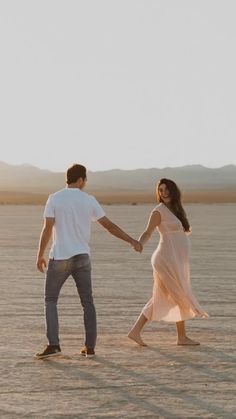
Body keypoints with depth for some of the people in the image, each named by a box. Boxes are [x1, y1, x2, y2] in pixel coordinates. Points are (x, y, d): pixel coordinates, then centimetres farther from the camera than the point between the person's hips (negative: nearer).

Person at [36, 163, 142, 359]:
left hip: (60, 257, -2)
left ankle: (53, 344, -4)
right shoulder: (89, 200, 2)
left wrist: (40, 255, 2)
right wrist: (132, 241, 13)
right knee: (87, 302, 11)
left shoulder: (54, 199, -5)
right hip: (82, 257, 2)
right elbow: (109, 225, 4)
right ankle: (90, 346, 10)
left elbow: (47, 229, -8)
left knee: (51, 300, 8)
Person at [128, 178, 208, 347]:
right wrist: (138, 244, -31)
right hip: (168, 259, -8)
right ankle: (182, 337, 10)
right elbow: (148, 232, -17)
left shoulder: (175, 209, 14)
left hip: (176, 261, 8)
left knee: (160, 299, 8)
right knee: (182, 297, 0)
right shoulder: (159, 211, -10)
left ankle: (136, 331, 8)